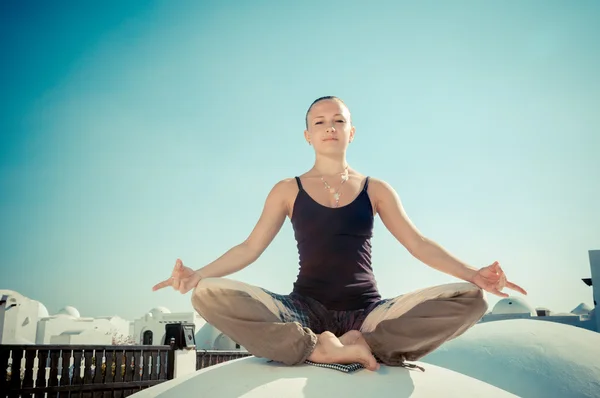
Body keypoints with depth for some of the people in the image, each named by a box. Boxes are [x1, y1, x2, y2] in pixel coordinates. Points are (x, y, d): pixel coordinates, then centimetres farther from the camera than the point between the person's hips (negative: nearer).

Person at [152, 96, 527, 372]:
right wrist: (198, 274, -11)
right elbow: (250, 247, 4)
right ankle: (326, 350, -24)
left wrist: (473, 273, -10)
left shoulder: (375, 189, 10)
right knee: (208, 295, -27)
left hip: (367, 313, 1)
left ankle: (362, 343, -20)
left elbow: (418, 243, 6)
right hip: (305, 310, 0)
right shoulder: (288, 190, 9)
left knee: (470, 299, -21)